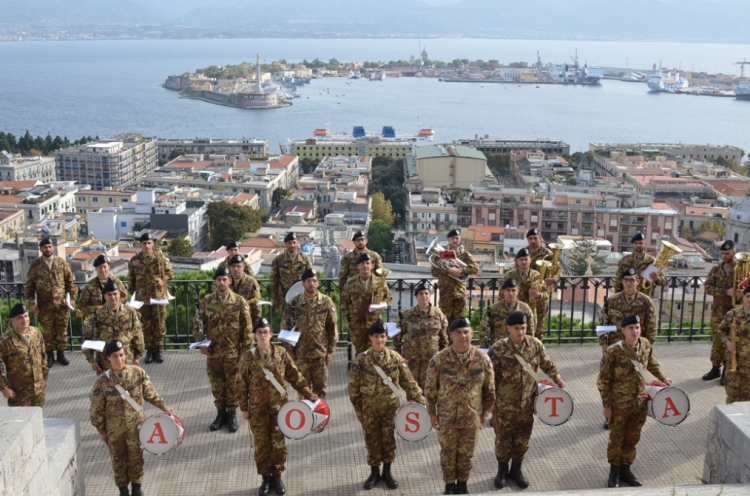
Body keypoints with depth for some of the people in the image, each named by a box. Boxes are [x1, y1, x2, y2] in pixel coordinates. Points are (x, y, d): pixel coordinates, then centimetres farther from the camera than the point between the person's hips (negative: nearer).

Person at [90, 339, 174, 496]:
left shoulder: (138, 373, -14)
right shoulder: (102, 382, -20)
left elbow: (150, 393, 2)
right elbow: (97, 410, -8)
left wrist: (164, 407, 0)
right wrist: (101, 431, -2)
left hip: (136, 425, 2)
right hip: (114, 429, -1)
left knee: (136, 458, 16)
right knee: (119, 460, 16)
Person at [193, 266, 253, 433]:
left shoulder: (239, 301, -7)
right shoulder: (206, 301, -1)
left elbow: (247, 328, -4)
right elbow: (198, 323, 6)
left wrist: (247, 350, -6)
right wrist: (201, 343, -5)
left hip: (233, 352, -2)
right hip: (213, 352, 2)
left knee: (233, 385, 7)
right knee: (217, 385, 12)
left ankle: (232, 415, 22)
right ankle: (221, 413, 27)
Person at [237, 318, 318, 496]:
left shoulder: (281, 353, -3)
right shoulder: (248, 357, -7)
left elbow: (295, 376, 4)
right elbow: (241, 384, -1)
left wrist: (308, 393, -1)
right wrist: (244, 408, -1)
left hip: (279, 406, 1)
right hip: (258, 409, -1)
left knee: (279, 443, 8)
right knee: (262, 444, 8)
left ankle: (277, 476, 24)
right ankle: (266, 478, 23)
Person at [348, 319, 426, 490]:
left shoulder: (395, 358, -8)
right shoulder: (361, 360, -12)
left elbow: (408, 381, -2)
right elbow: (354, 386, -3)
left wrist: (419, 400, -4)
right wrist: (357, 408, 0)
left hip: (390, 407, 1)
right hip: (369, 409, -1)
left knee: (389, 438, 12)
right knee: (372, 440, 11)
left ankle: (387, 472, 30)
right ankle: (374, 472, 28)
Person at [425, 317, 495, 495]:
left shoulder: (482, 359, -11)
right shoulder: (439, 359, -15)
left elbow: (489, 389, 2)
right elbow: (430, 389, -4)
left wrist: (485, 412, 6)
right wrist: (432, 413, 0)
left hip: (472, 417, 1)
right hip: (446, 417, -1)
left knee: (466, 454, 17)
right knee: (448, 453, 15)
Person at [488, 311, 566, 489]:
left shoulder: (535, 344, -6)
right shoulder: (498, 349, -17)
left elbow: (547, 364, 11)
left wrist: (557, 379, 1)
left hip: (527, 402, 3)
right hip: (505, 404, -3)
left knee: (523, 437, 15)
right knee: (503, 437, 12)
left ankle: (516, 469, 35)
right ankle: (502, 470, 32)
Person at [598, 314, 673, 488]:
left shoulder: (645, 345, -6)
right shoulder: (614, 351, -22)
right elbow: (603, 380, -14)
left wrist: (663, 378, 14)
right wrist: (606, 405, -13)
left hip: (640, 402, 5)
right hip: (619, 404, -5)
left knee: (632, 438, 17)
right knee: (616, 438, 11)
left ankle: (625, 469, 33)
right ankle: (614, 472, 28)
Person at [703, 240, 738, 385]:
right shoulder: (715, 269, 5)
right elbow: (707, 287, -4)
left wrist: (742, 291, -25)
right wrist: (726, 291, -19)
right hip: (717, 311, 3)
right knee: (716, 341, 9)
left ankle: (727, 371, 9)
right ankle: (715, 368, 19)